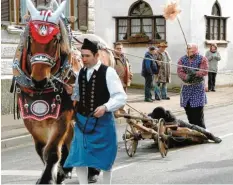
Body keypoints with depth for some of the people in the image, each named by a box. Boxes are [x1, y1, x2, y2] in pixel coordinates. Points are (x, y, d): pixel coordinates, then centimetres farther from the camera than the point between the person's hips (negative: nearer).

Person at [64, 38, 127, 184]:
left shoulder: (108, 72, -12)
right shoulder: (81, 73, 6)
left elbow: (121, 97, -16)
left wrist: (105, 107, -30)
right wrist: (71, 92, -5)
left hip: (102, 121, -5)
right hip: (82, 120, 5)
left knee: (105, 157, 11)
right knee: (79, 157, 3)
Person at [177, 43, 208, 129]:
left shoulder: (202, 59, -1)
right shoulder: (182, 59, 9)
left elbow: (204, 71, -11)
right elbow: (179, 71, -3)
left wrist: (195, 73, -28)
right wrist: (186, 77, -23)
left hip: (198, 87, -4)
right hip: (186, 87, 4)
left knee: (198, 111, -7)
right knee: (188, 111, 6)